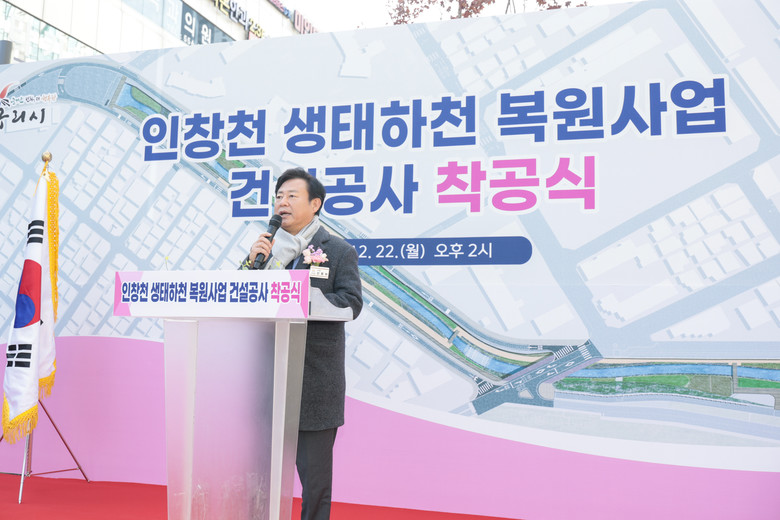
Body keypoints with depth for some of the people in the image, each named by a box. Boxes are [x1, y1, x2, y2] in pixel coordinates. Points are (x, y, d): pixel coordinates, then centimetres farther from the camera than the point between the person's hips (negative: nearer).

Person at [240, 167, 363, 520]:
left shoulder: (340, 251, 1)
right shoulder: (265, 247, 13)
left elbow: (350, 303, -11)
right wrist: (251, 262, -7)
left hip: (315, 381, -4)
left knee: (314, 470, 6)